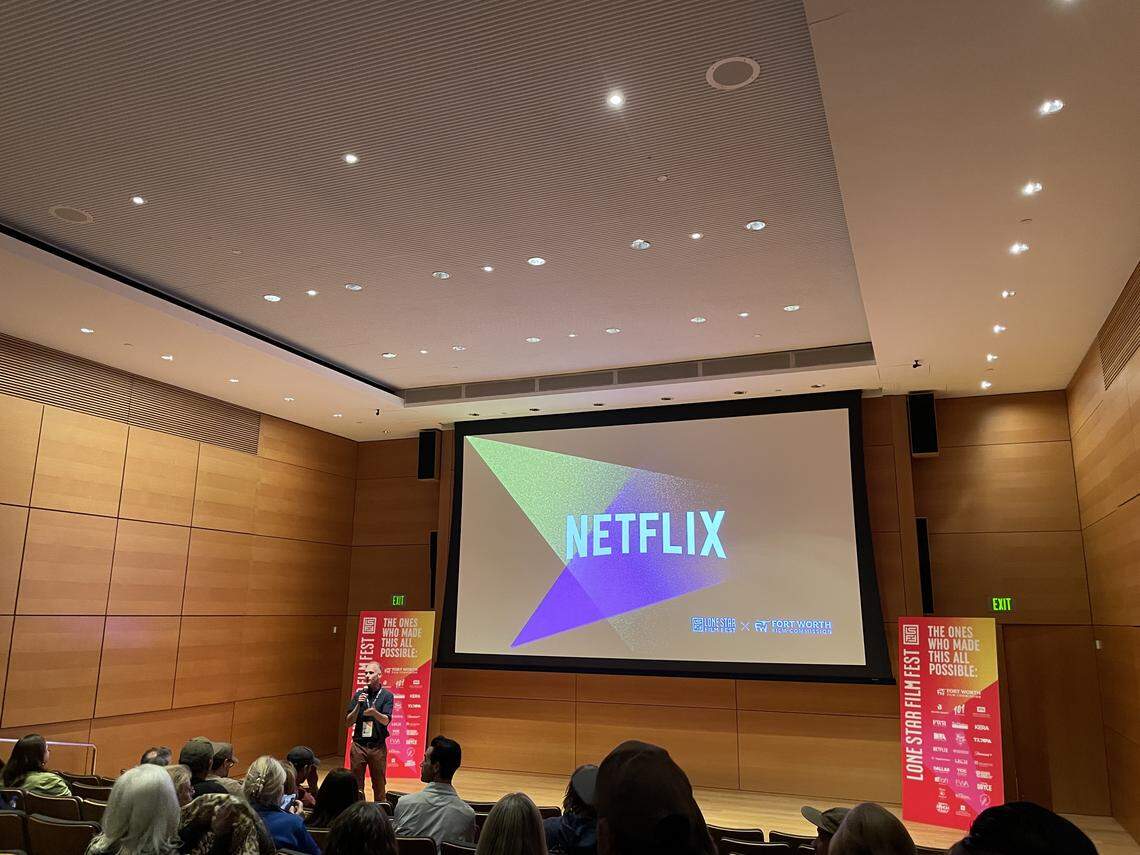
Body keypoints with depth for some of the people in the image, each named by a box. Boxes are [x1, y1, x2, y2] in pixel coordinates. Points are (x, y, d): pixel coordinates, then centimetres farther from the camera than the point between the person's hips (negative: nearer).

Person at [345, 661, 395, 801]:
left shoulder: (387, 696, 0)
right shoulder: (358, 695, 6)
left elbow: (386, 721, -11)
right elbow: (348, 722, 4)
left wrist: (374, 712, -31)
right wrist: (358, 705, -13)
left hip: (378, 746, -2)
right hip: (358, 744, 2)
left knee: (379, 784, 5)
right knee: (356, 784, 5)